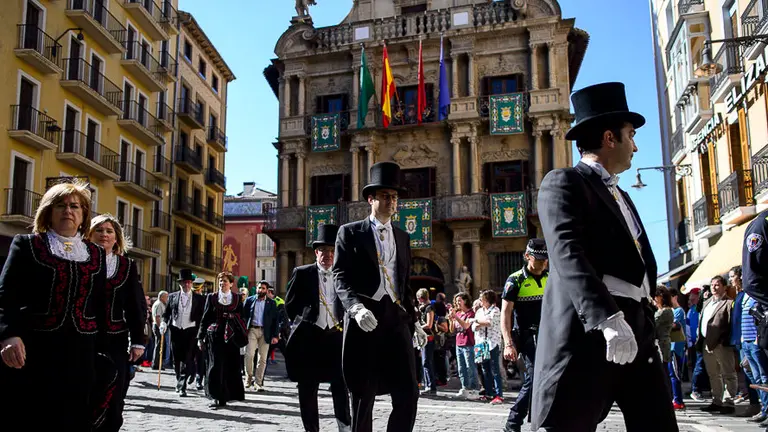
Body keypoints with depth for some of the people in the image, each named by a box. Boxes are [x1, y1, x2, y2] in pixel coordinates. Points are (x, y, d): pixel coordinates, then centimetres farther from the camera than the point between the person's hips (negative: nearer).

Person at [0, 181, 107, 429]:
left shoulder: (96, 254, 14)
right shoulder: (26, 244, 6)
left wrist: (102, 349, 11)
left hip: (79, 354, 3)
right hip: (31, 350, -3)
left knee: (73, 420, 6)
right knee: (26, 419, 1)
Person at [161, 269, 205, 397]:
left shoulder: (199, 299, 3)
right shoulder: (172, 297, 9)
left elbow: (203, 316, 3)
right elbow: (167, 313, 11)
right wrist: (164, 323, -7)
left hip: (191, 331, -2)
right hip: (176, 330, 2)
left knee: (187, 359, -8)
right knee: (177, 360, 11)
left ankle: (182, 387, -7)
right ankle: (179, 382, 29)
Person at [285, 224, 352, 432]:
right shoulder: (302, 274, 1)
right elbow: (290, 304, 4)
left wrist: (343, 324, 2)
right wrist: (302, 324, 0)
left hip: (335, 336, 1)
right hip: (308, 336, -1)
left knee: (340, 386, 2)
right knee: (307, 388, 5)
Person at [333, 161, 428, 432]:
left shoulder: (403, 238, 20)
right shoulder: (350, 233, 6)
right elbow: (341, 278, -4)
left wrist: (413, 322, 16)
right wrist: (356, 307, -21)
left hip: (396, 318, 4)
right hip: (364, 318, -4)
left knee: (408, 394, -4)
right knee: (363, 396, 3)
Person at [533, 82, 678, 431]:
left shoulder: (621, 196, 27)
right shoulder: (564, 183, -2)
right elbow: (568, 255, -17)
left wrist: (643, 322, 20)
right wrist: (609, 319, -28)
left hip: (636, 328, 9)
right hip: (586, 329, -8)